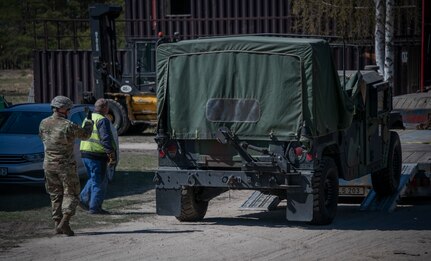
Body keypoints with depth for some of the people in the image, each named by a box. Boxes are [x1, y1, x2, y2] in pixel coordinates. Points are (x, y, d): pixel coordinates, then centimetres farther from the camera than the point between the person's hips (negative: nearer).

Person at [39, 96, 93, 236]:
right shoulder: (68, 125, -16)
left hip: (49, 165, 5)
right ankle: (64, 222, -11)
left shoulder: (44, 123, 0)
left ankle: (57, 224, 11)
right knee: (71, 194, 3)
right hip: (66, 165, -5)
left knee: (55, 195, 14)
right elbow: (85, 135, -1)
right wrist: (88, 124, 18)